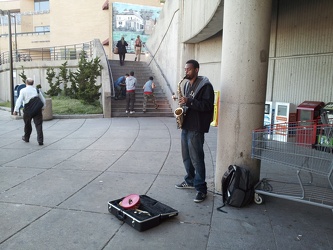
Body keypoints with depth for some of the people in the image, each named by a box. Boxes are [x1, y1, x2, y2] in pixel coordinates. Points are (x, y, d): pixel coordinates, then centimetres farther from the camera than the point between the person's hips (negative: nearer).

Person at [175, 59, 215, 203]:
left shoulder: (205, 85, -10)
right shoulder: (186, 85, 16)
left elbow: (207, 105, -18)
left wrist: (189, 102, -24)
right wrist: (182, 101, 4)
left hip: (196, 128, -8)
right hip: (185, 125, 8)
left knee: (196, 158, -5)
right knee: (186, 156, 16)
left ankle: (201, 188, 5)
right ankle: (190, 180, 31)